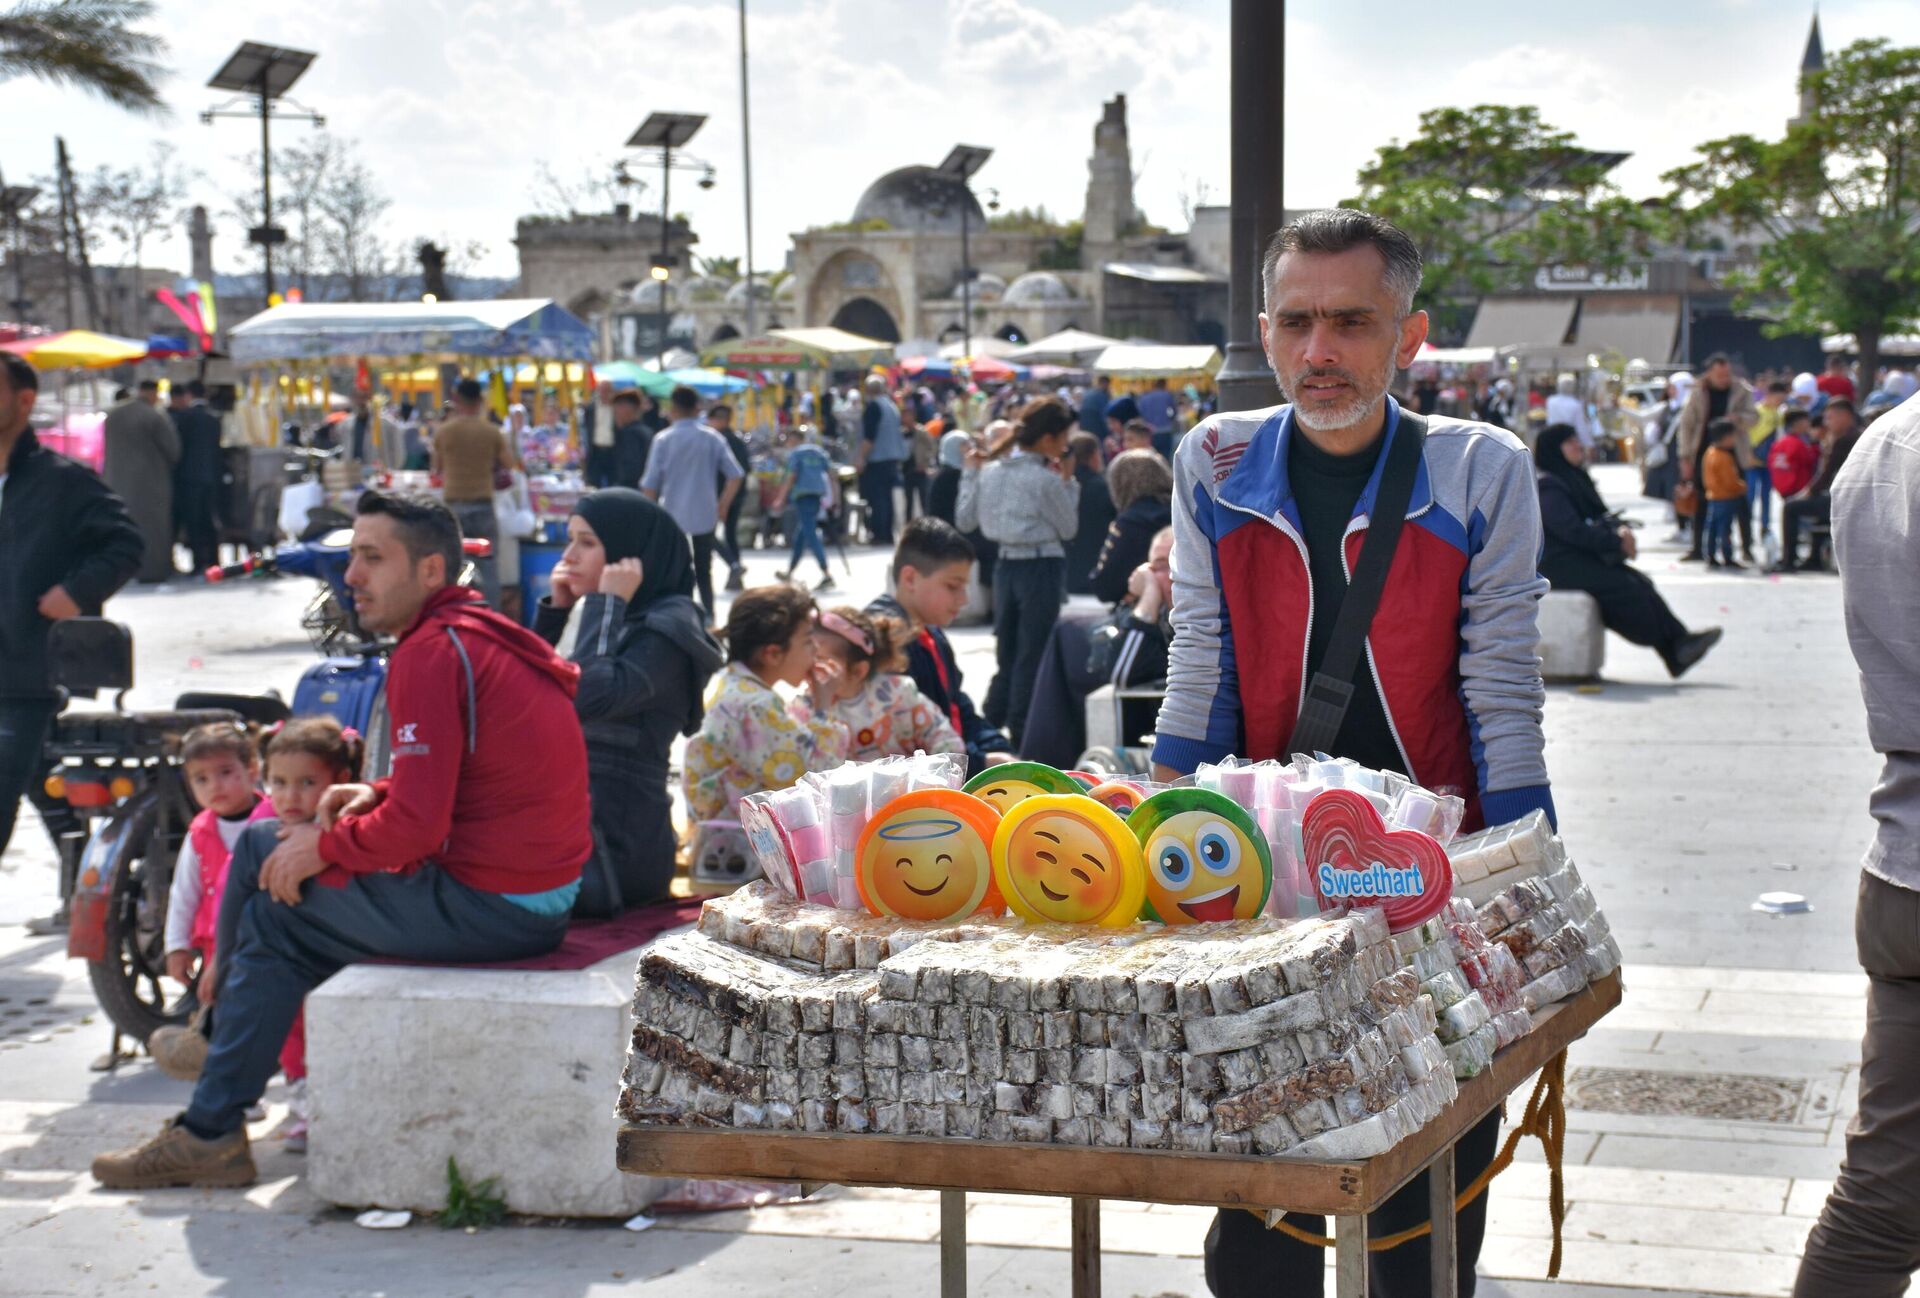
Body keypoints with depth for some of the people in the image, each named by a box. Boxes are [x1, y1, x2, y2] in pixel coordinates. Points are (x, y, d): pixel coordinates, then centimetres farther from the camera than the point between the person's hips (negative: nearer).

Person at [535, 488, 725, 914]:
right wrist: (555, 610, 6)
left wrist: (608, 605, -17)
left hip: (616, 842, -8)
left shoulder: (667, 630, -12)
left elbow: (589, 697, -27)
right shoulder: (592, 616, 13)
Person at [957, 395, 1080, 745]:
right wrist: (1067, 483, 1)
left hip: (1005, 566, 6)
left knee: (1006, 651, 16)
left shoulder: (990, 472, 2)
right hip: (1041, 568, -6)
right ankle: (1020, 729, 6)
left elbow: (965, 520, 10)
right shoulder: (1046, 480, -15)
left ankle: (991, 725, 19)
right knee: (1032, 655, 2)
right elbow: (1068, 528, -5)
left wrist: (970, 472, 17)